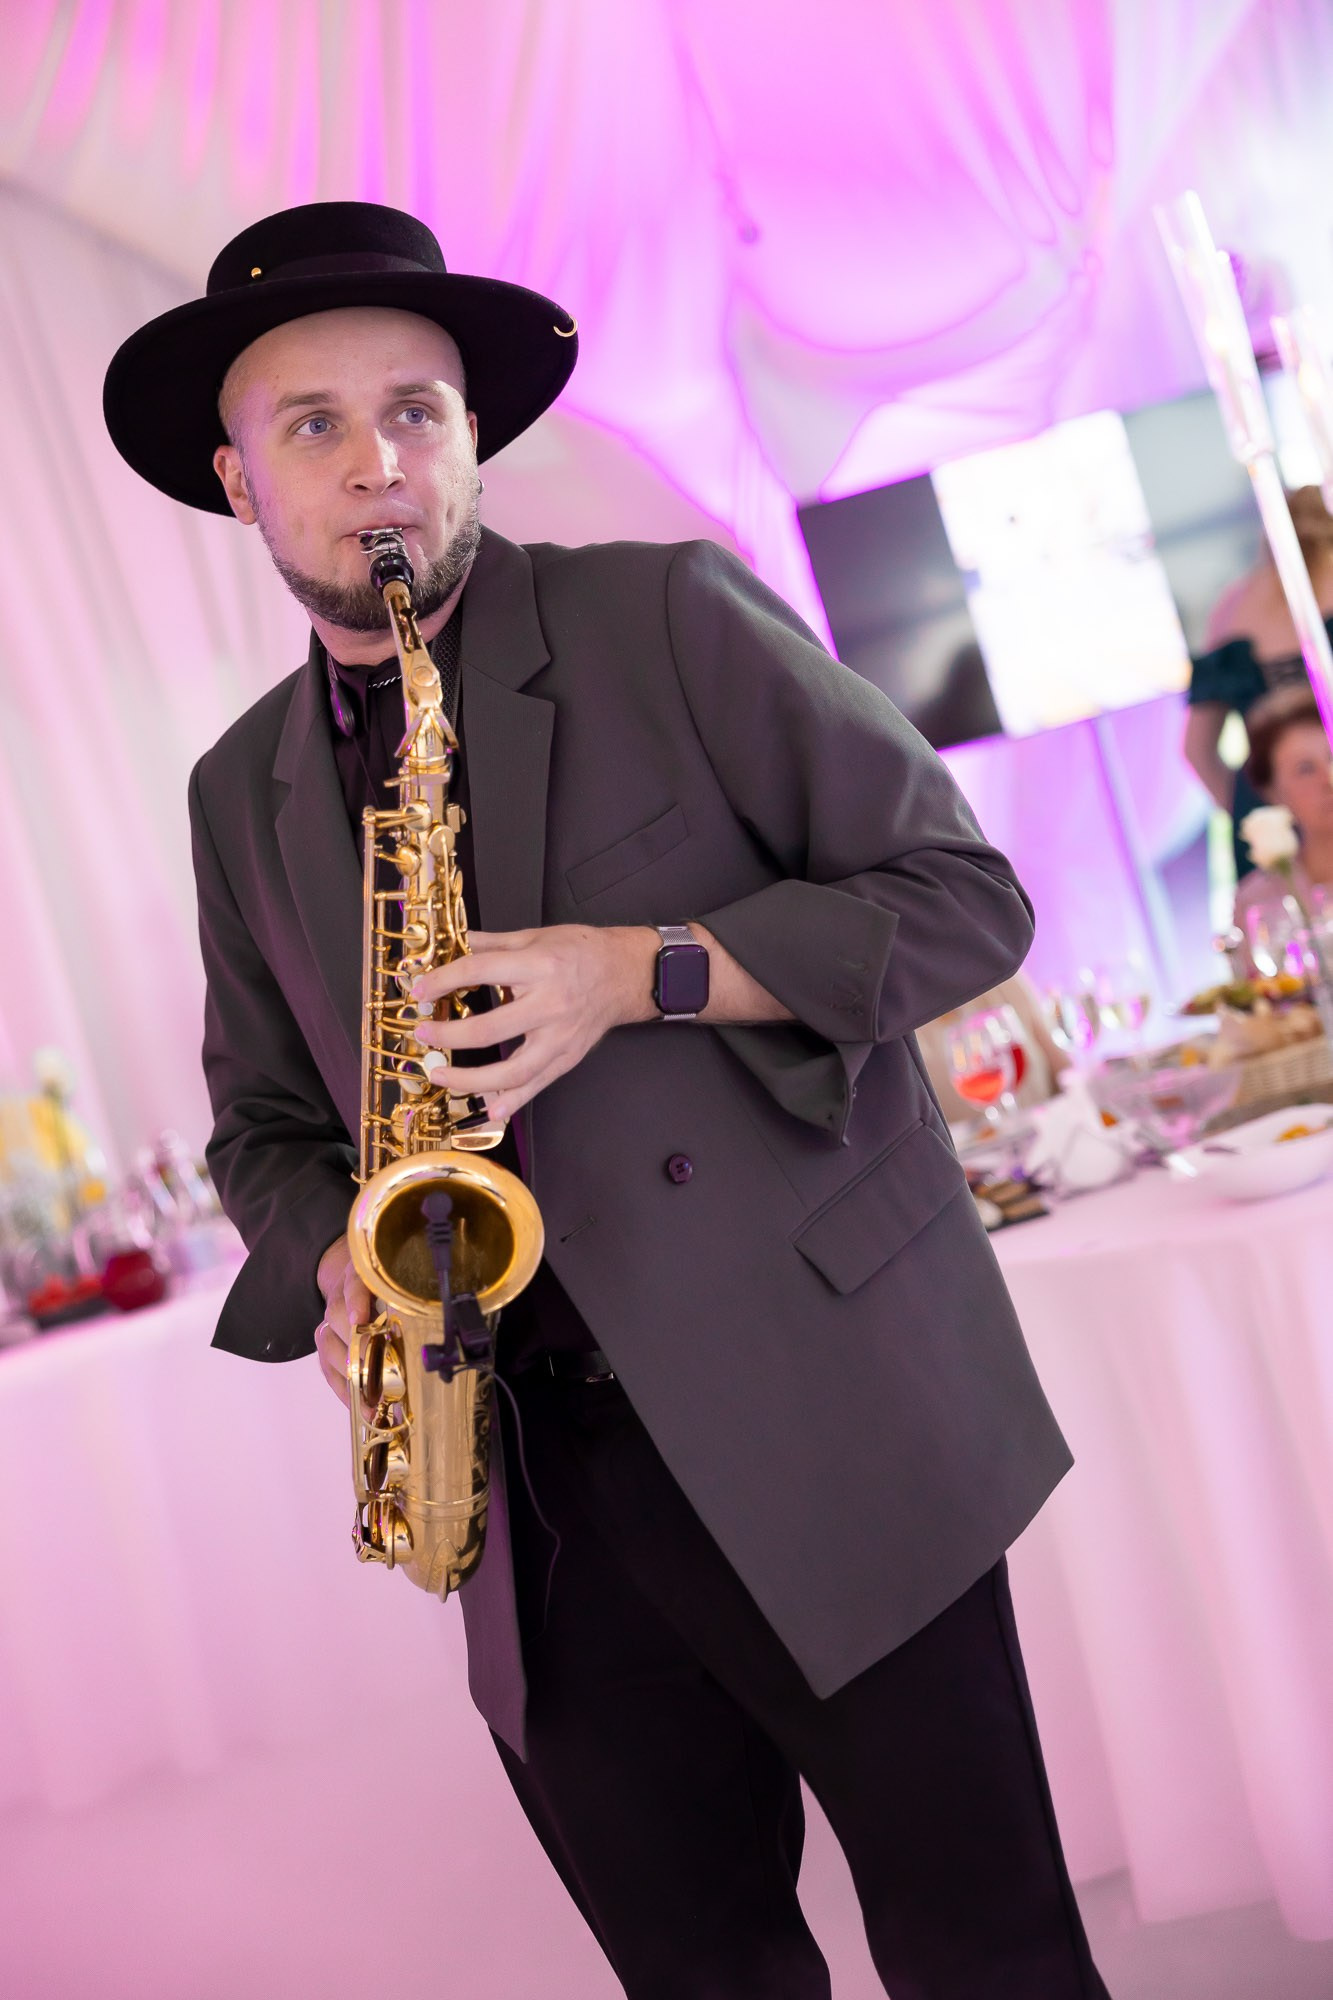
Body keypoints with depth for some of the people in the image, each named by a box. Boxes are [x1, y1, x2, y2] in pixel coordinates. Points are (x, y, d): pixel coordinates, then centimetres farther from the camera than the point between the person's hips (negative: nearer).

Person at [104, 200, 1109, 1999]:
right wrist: (335, 1267, -3)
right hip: (535, 1486, 4)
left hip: (822, 1421, -3)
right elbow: (266, 1119, 19)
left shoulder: (671, 616, -4)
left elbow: (965, 894, -5)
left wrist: (644, 971, -17)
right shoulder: (242, 793, 11)